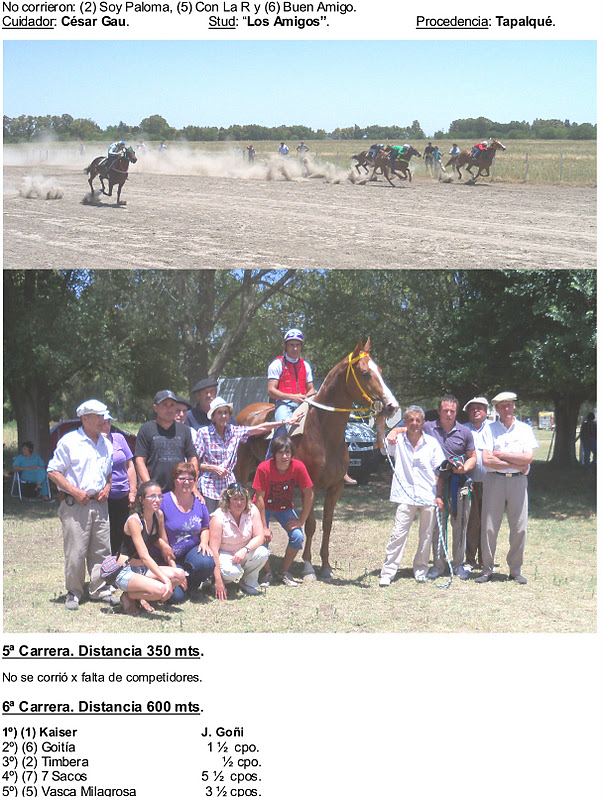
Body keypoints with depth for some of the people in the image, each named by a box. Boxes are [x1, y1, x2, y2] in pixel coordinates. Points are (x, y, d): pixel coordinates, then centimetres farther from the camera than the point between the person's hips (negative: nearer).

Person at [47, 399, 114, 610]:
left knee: (101, 549, 6)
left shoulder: (105, 444, 16)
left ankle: (100, 589, 17)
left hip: (99, 504, 6)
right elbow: (53, 471, -5)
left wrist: (107, 487, 7)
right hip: (75, 505, -5)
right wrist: (74, 491, -13)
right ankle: (73, 593, 6)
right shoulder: (69, 441, -3)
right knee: (75, 552, -5)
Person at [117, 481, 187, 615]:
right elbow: (144, 556, -26)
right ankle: (128, 597, -3)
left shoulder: (158, 515, 3)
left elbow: (166, 547, 14)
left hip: (145, 569, 8)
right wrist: (166, 580, -33)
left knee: (180, 574, -16)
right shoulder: (134, 520, -19)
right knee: (161, 590, -31)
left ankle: (141, 598, 1)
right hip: (126, 572, -8)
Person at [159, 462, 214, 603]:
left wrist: (204, 543, -2)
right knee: (176, 596, -21)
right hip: (169, 556, -3)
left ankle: (192, 584, 4)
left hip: (192, 550, 3)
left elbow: (205, 528, 18)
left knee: (206, 563, -33)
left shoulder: (199, 503, 4)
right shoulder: (163, 501, -11)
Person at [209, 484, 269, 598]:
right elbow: (214, 549, -24)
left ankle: (248, 581, 1)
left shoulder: (252, 511, -11)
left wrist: (245, 550, -35)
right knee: (233, 572, -35)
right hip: (224, 554, -4)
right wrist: (218, 581, -29)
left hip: (243, 554, 4)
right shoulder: (218, 517, -22)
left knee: (263, 553, -25)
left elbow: (259, 537, -12)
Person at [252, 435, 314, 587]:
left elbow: (309, 495, -15)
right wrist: (264, 527, -24)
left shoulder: (298, 467, -24)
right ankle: (267, 573, 3)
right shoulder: (264, 468, -29)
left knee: (298, 536, -17)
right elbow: (259, 498, -23)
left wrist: (301, 521, -15)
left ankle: (284, 572, 6)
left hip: (285, 508, 2)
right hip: (264, 508, -2)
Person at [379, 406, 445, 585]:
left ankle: (420, 569, 23)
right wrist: (381, 424, -30)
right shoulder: (398, 441, 3)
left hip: (428, 496, 1)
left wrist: (439, 496, 1)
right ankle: (388, 572, -3)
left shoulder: (432, 443, 3)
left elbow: (438, 472, 6)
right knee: (399, 534, -6)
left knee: (426, 536, 8)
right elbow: (382, 446, -16)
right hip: (406, 496, -1)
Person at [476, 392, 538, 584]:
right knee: (489, 527, -3)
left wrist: (500, 455, -5)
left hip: (518, 481, 1)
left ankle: (515, 569, 12)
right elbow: (486, 460, -6)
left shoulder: (525, 429, 10)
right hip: (494, 480, -1)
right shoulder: (490, 429, 6)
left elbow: (528, 457, -4)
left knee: (519, 528, 0)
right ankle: (487, 570, 6)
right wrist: (516, 464, -7)